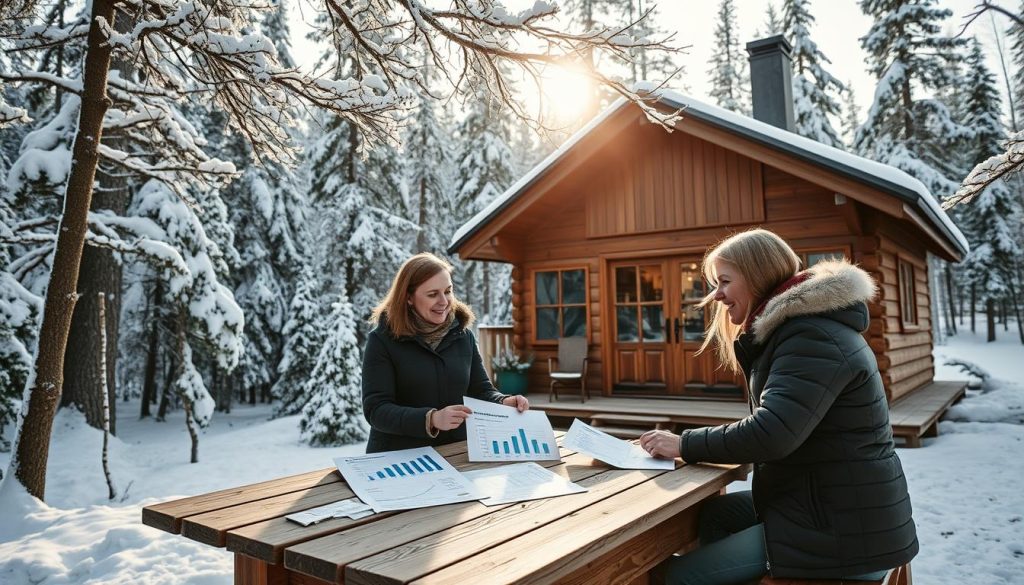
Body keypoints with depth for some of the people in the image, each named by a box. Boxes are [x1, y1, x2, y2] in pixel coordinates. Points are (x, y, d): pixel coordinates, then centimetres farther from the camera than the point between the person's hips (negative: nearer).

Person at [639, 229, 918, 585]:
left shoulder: (811, 336, -21)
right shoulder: (800, 327, 13)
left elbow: (770, 434, -29)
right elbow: (772, 423, 14)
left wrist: (685, 445, -18)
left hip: (844, 530, -10)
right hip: (826, 504, 10)